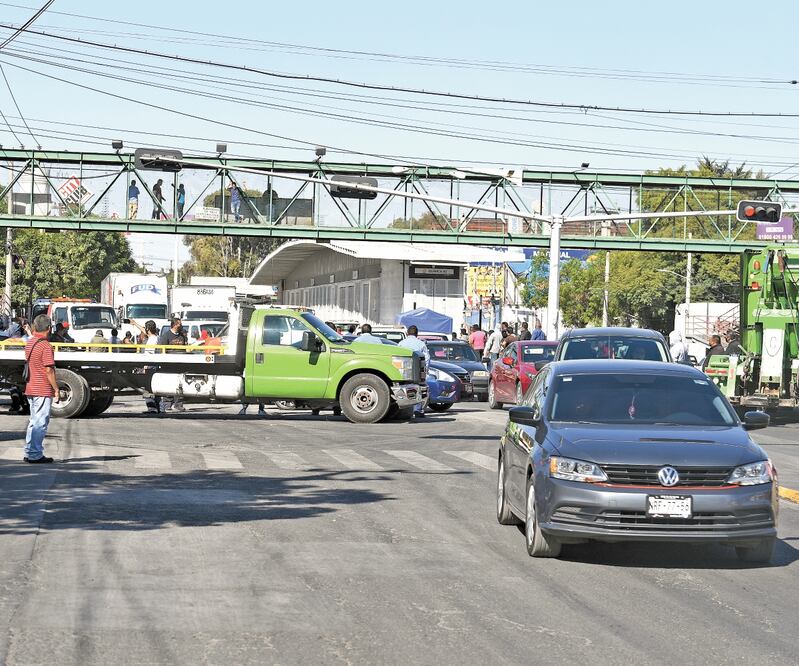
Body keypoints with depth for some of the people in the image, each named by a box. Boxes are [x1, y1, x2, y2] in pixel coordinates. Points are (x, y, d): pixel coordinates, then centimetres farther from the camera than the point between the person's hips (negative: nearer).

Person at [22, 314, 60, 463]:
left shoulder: (30, 343, 10)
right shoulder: (46, 346, -16)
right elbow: (49, 370, -17)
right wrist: (56, 389, -12)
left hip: (30, 389, 9)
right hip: (43, 390, -9)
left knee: (34, 422, 16)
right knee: (40, 423, -3)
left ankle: (29, 453, 19)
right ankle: (35, 455, -2)